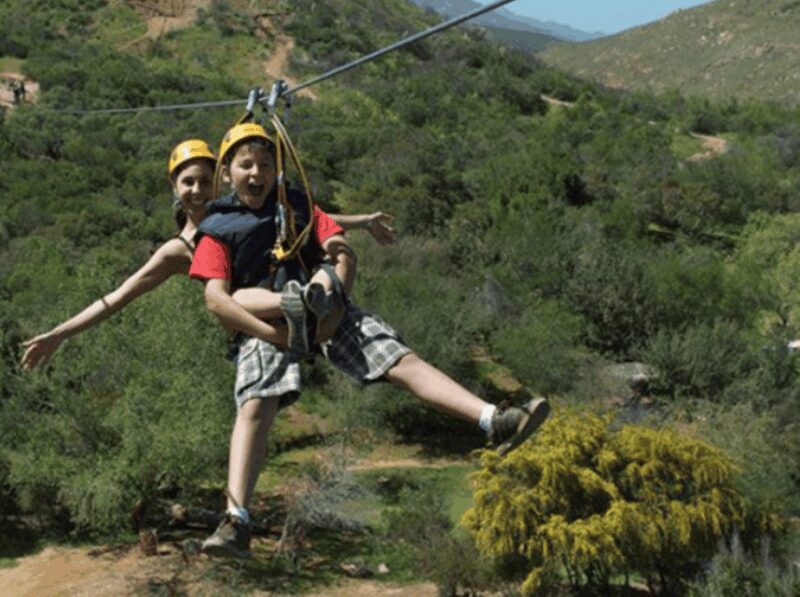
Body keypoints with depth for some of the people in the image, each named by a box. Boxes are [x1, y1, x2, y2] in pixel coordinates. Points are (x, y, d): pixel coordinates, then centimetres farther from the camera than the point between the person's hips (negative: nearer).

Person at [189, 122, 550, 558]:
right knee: (255, 407, -26)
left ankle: (494, 422, -21)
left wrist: (337, 299, -8)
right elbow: (216, 298, -5)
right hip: (264, 321, -3)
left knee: (402, 359, -11)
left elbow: (343, 252, 13)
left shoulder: (296, 207, 22)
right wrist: (272, 332, -18)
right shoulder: (217, 229, 8)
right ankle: (236, 522, -36)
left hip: (324, 309, 4)